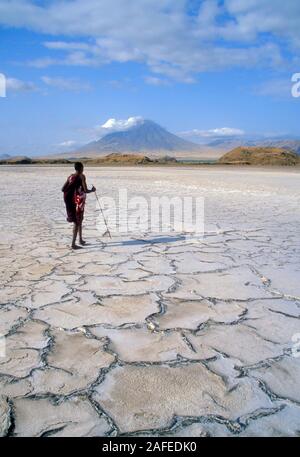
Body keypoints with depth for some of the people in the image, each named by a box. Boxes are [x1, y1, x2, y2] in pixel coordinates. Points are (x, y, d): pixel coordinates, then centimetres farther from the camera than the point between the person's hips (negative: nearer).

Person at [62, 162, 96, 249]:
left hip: (71, 201, 7)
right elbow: (85, 190, -18)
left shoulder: (71, 176, 8)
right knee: (77, 222, -3)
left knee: (79, 221, 20)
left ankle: (81, 240, 32)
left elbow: (63, 189, 5)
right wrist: (92, 190, 0)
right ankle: (73, 244, -5)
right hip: (79, 201, -7)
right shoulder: (81, 176, -11)